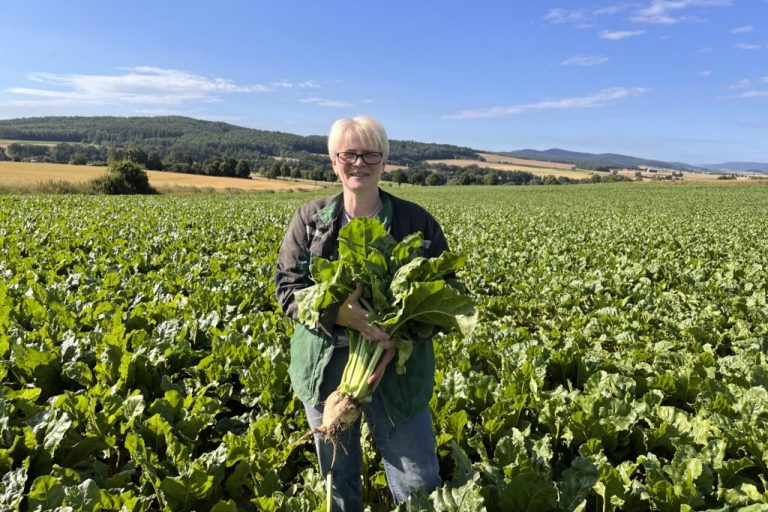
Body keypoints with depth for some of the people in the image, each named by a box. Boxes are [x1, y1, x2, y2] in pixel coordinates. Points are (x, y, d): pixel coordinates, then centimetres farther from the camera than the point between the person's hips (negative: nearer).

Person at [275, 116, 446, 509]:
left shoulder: (417, 222, -3)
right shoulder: (309, 219, 0)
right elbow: (285, 288, -4)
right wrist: (336, 313, -24)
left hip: (398, 370, -1)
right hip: (325, 367, 2)